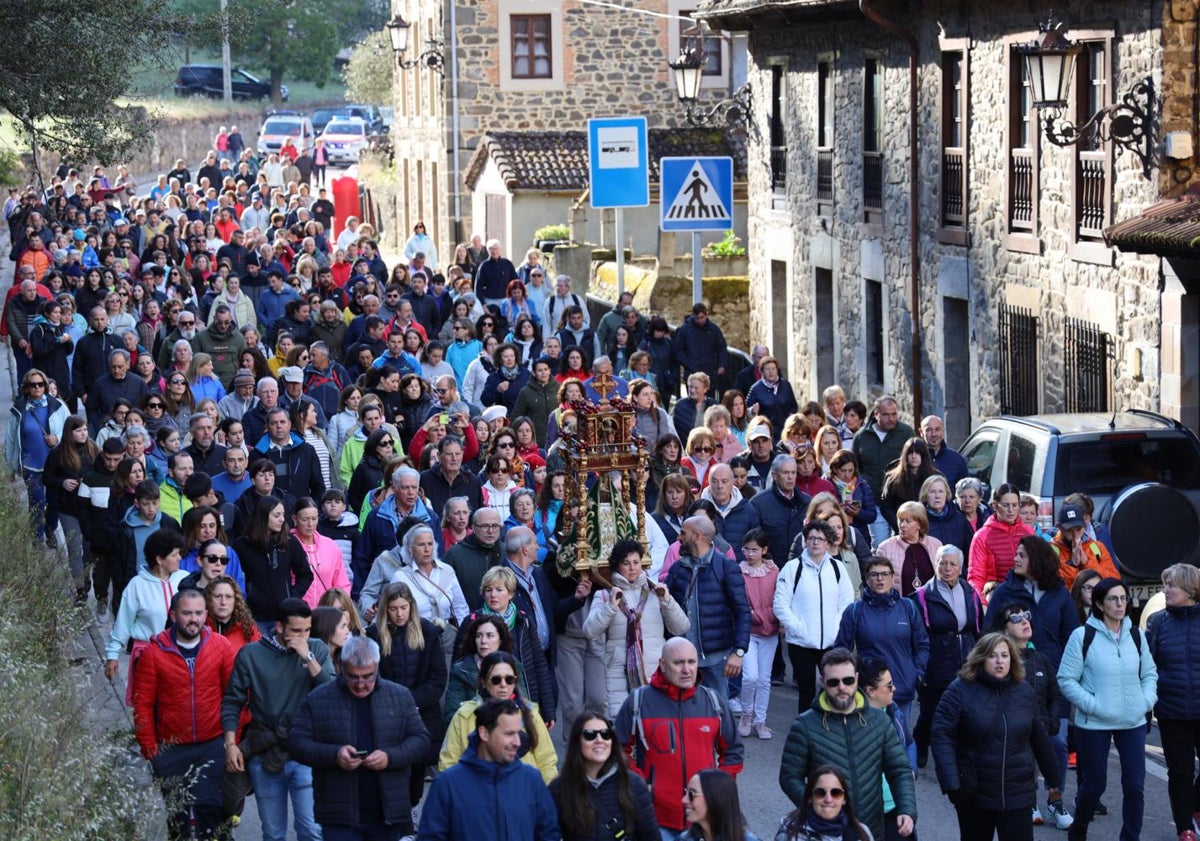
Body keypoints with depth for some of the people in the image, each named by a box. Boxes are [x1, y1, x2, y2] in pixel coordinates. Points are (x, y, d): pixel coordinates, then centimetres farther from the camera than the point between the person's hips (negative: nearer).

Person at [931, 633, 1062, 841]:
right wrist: (951, 784, -22)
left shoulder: (1024, 691, 5)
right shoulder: (961, 690, -8)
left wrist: (1054, 779, 20)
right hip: (973, 794, -2)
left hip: (1017, 795, 2)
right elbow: (942, 736, -13)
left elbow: (1039, 738, 14)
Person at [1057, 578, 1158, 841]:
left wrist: (1147, 701, 0)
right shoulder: (1083, 636, -8)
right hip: (1094, 724, -4)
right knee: (1094, 785, 7)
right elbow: (1066, 679, -7)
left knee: (1135, 787, 1)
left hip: (1133, 722, 4)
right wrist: (1091, 704, -15)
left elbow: (1149, 673, 17)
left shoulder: (1136, 635, 6)